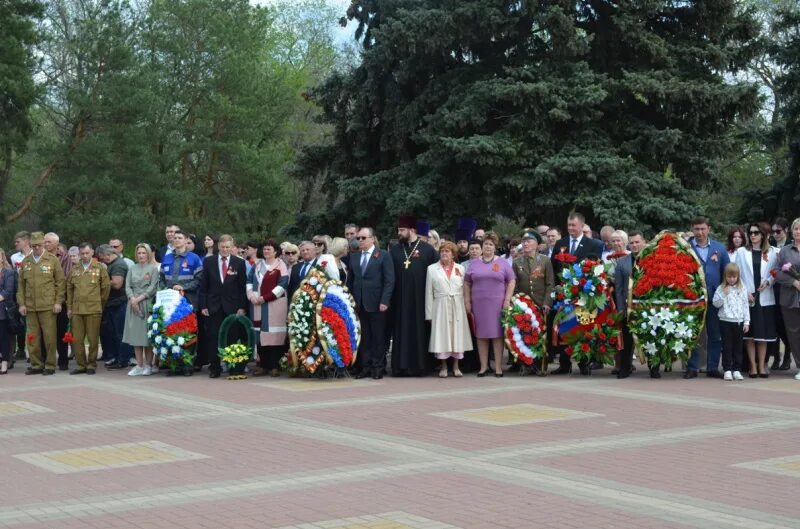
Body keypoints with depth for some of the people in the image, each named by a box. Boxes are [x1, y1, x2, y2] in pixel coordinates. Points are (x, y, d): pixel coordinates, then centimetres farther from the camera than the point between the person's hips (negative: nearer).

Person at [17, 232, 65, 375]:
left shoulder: (53, 260, 1)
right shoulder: (25, 261, 10)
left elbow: (60, 282, 1)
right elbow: (21, 284, 11)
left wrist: (58, 302, -5)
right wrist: (21, 303, 4)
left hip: (48, 306, -3)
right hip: (30, 306, 3)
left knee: (49, 336, -2)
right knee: (33, 337, 5)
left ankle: (50, 365, 6)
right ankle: (36, 365, 13)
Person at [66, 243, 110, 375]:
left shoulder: (100, 268, 3)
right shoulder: (74, 270, 11)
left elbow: (106, 287, 5)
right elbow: (69, 288, 15)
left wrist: (100, 303, 7)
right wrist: (69, 307, 11)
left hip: (93, 310, -3)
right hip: (76, 309, 3)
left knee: (93, 339, 0)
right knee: (77, 339, 3)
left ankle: (92, 365, 10)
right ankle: (81, 365, 12)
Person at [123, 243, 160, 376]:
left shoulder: (153, 268, 2)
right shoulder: (132, 269, 14)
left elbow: (153, 287, -6)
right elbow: (127, 286, 8)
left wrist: (139, 298, -12)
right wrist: (132, 298, -10)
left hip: (147, 304, -4)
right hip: (133, 304, 4)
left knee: (147, 334, -4)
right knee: (135, 335, 2)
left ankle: (148, 365, 3)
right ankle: (139, 366, 5)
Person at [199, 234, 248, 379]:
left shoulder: (239, 263, 3)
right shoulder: (208, 261, 6)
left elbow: (243, 286, 3)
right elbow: (203, 285, 6)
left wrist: (242, 307, -4)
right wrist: (203, 305, -1)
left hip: (232, 307, -1)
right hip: (213, 306, 1)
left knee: (232, 338, -1)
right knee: (213, 337, 0)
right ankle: (214, 368, 6)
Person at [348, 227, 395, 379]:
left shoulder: (384, 256, 0)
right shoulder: (354, 257, 14)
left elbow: (389, 280, -5)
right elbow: (350, 281, 15)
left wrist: (384, 301, -13)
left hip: (376, 304, -4)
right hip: (359, 304, 4)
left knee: (378, 337, 1)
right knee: (363, 338, 4)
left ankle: (378, 368, 8)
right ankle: (365, 367, 9)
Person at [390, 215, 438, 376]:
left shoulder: (427, 249, 0)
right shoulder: (395, 250, 8)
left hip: (420, 298, -2)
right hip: (400, 298, 2)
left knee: (419, 330, 1)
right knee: (401, 331, 2)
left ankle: (418, 364, 7)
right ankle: (401, 365, 4)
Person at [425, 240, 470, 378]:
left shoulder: (460, 268, 9)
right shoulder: (432, 269, 6)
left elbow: (465, 289, 6)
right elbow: (429, 292, 3)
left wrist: (466, 307, -4)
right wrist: (429, 313, -2)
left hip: (457, 306, 1)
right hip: (440, 306, -1)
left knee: (457, 334, 3)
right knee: (442, 335, -2)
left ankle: (456, 366, 11)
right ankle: (443, 367, 6)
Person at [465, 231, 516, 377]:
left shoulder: (503, 263, 6)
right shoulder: (474, 264, 11)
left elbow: (511, 282, 3)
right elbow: (467, 283, 11)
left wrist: (507, 300, -6)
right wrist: (467, 301, 3)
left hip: (497, 304, -2)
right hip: (478, 304, 2)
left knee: (497, 334, -2)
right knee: (481, 335, 3)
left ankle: (498, 367, 1)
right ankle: (484, 366, 9)